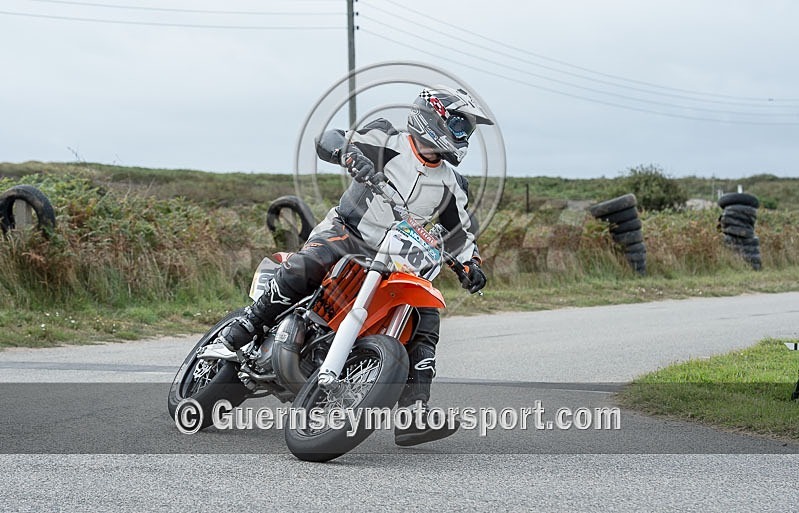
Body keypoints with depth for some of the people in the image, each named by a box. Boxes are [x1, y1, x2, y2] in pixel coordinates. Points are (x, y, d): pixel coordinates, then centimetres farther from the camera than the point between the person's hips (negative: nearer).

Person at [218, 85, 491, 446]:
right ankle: (246, 326, -22)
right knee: (305, 266, -36)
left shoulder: (450, 185, 10)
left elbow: (460, 233, 21)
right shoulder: (387, 143, -6)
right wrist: (352, 155, -37)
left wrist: (470, 265, 2)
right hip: (346, 231, -5)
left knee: (425, 319, -12)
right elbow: (328, 141, -15)